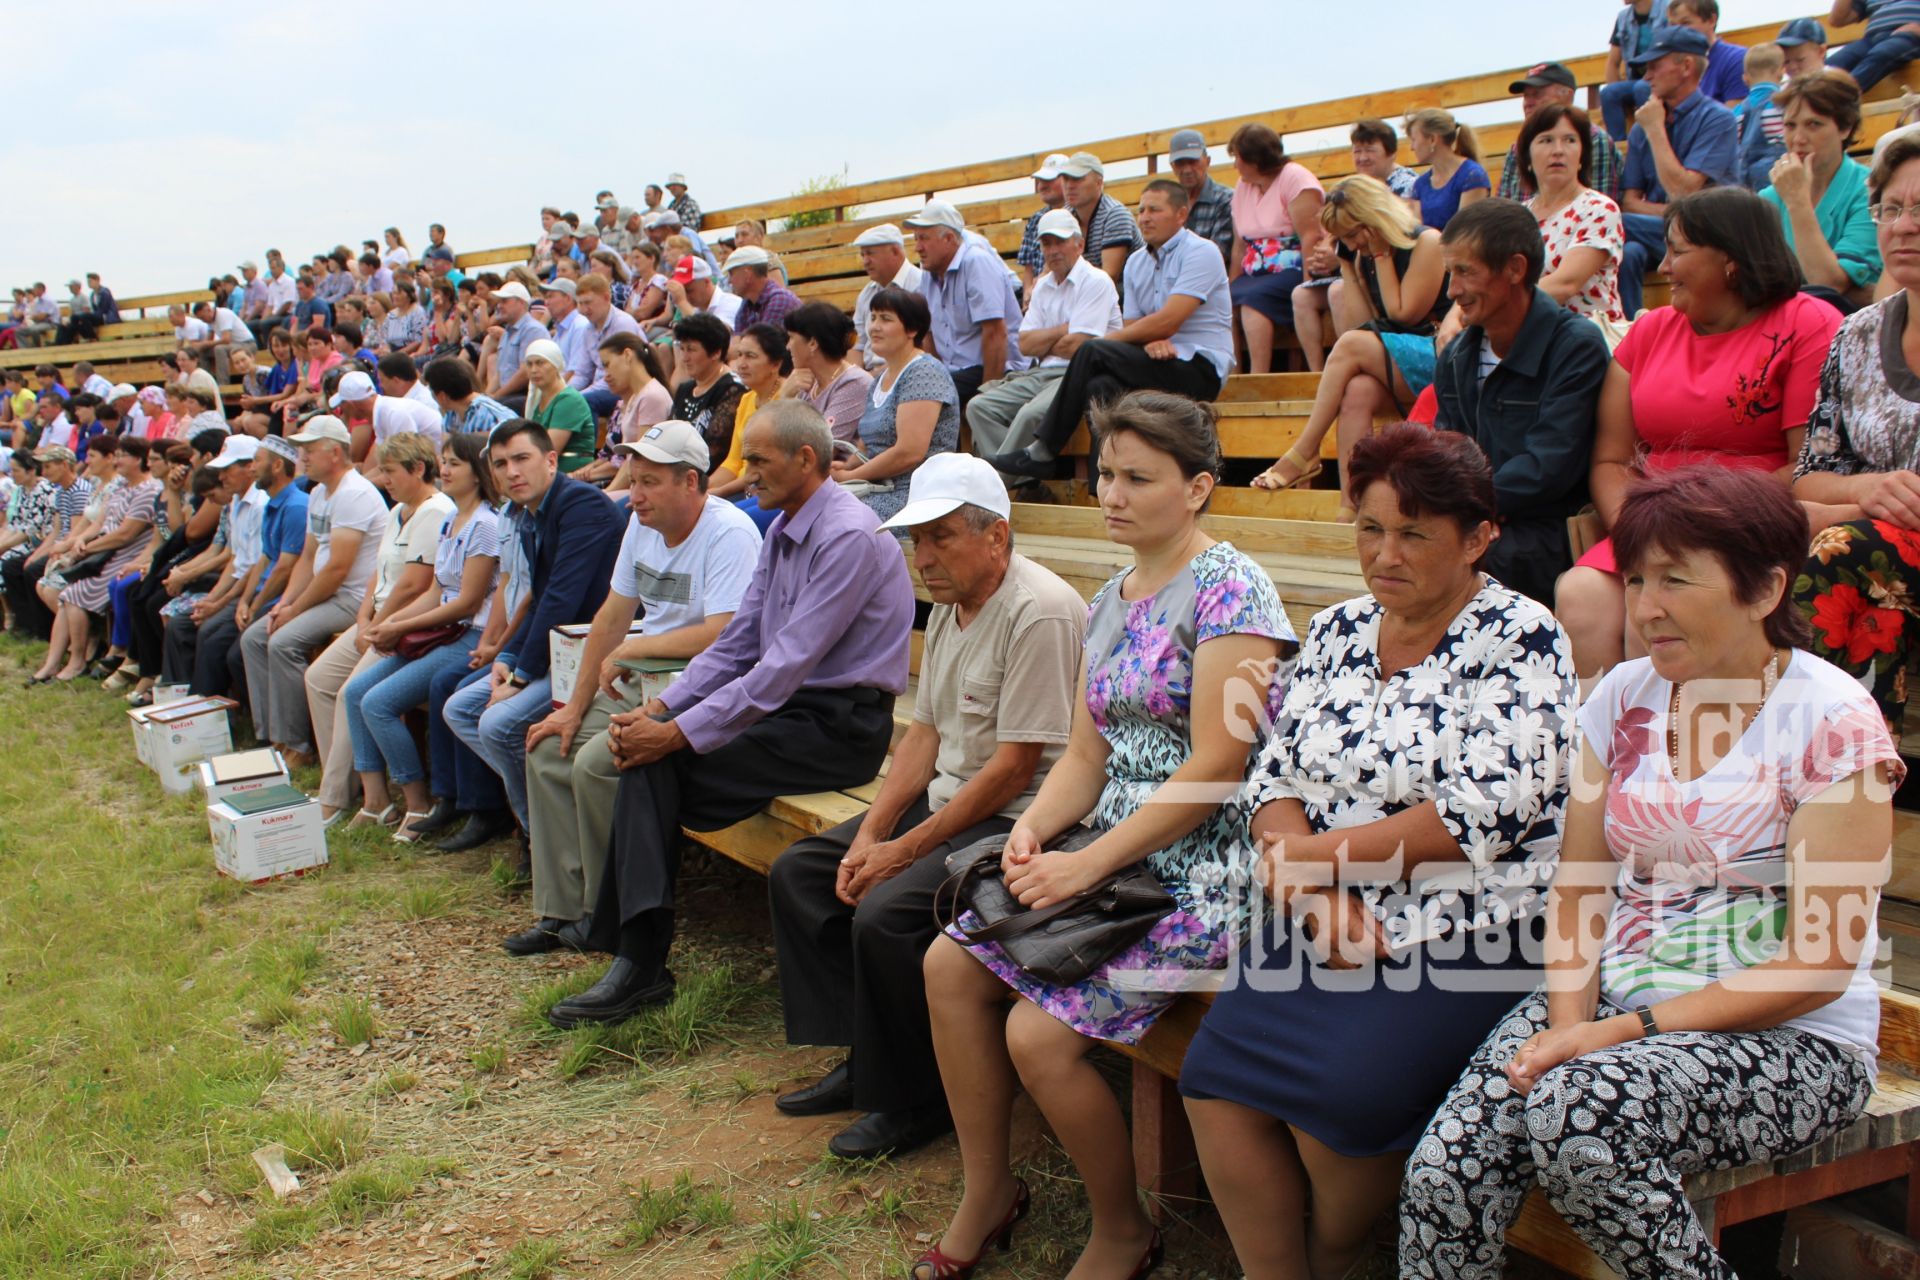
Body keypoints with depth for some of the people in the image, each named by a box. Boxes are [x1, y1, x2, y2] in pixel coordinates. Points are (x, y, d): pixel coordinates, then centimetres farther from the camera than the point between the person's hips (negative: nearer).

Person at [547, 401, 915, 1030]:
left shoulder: (848, 536, -18)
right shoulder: (782, 530, 13)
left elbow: (787, 665, -23)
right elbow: (737, 643, 14)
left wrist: (679, 733, -22)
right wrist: (660, 708, -1)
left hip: (839, 727, -9)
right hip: (786, 706, 9)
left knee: (659, 764, -19)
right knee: (646, 759, -10)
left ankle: (641, 963, -14)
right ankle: (637, 960, -15)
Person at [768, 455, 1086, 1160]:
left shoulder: (1039, 612, -20)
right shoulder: (949, 605, 10)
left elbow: (1015, 767, -22)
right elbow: (925, 733, 12)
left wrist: (906, 850, -18)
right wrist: (870, 835, -1)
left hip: (1016, 819, -10)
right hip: (946, 797, 10)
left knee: (885, 915, -27)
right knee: (798, 873, 5)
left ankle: (914, 1101, -5)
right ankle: (861, 1060, 11)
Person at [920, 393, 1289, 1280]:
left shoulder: (1228, 588, -13)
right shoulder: (1111, 600, 13)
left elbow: (1216, 766, -20)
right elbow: (1087, 755, 12)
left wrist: (1087, 864, -20)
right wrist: (1032, 829, -9)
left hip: (1201, 868, -9)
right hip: (1111, 856, 9)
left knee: (1038, 1032, -19)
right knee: (950, 964, -2)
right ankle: (986, 1192, 15)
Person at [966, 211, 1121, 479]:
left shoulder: (1096, 282, -5)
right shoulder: (1043, 286, 18)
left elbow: (1075, 346, -14)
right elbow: (1025, 344, 8)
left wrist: (1043, 342, 5)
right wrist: (1063, 330, -4)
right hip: (1042, 374, 8)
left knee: (1031, 413, -34)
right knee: (979, 407, -9)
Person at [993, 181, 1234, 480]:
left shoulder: (1200, 253, -8)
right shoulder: (1136, 262, 17)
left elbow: (1168, 322, -18)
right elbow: (1130, 326, 9)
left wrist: (1104, 341, -11)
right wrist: (1152, 341, -16)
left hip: (1201, 368, -7)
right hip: (1160, 364, 7)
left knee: (1091, 352, -21)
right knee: (1102, 386, -25)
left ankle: (1042, 453, -14)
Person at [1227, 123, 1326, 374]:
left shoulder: (1295, 178, -5)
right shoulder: (1242, 187, 16)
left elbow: (1311, 237, -14)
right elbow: (1239, 247, 13)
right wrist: (1230, 290, 2)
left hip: (1293, 271, -6)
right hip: (1257, 274, 6)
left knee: (1252, 299, -31)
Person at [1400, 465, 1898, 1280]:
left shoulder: (1834, 725, -9)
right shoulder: (1623, 698, 8)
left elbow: (1819, 963, -13)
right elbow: (1579, 886, 9)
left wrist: (1628, 1029, -19)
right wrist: (1569, 1020, -10)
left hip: (1788, 1040, -4)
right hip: (1614, 1004, 4)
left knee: (1574, 1113, -34)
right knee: (1442, 1174, -23)